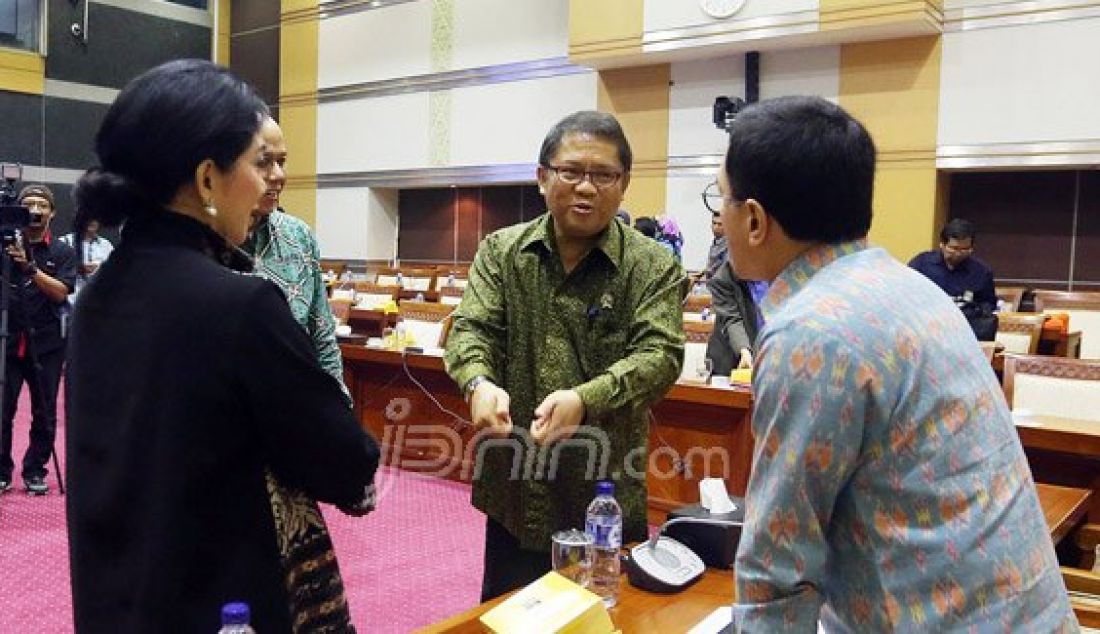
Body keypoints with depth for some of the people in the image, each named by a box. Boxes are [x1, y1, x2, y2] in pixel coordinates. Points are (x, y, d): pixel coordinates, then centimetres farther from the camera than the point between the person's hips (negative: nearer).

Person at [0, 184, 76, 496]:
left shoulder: (63, 252, 5)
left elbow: (60, 292, -8)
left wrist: (29, 266, -21)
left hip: (46, 344, 0)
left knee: (44, 415, 4)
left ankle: (35, 471, 16)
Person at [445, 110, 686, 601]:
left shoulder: (654, 267, -4)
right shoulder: (500, 252, 3)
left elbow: (659, 354, -14)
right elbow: (471, 328, -4)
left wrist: (586, 398, -32)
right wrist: (479, 383, -28)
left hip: (608, 493, -2)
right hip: (514, 488, 2)